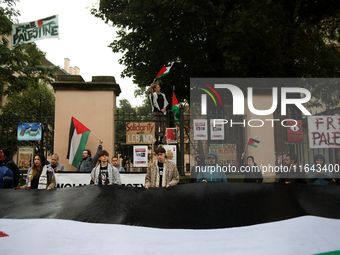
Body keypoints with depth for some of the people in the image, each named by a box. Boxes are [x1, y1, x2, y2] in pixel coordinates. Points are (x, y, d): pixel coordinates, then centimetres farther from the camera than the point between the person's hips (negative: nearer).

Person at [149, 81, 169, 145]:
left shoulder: (163, 95, 16)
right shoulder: (153, 94, 2)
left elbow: (165, 102, 10)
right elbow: (155, 103, -12)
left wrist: (164, 108, -4)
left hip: (163, 112, 5)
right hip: (156, 112, -5)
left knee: (163, 126, 2)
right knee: (156, 126, -7)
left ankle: (161, 139, 8)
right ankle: (156, 139, -3)